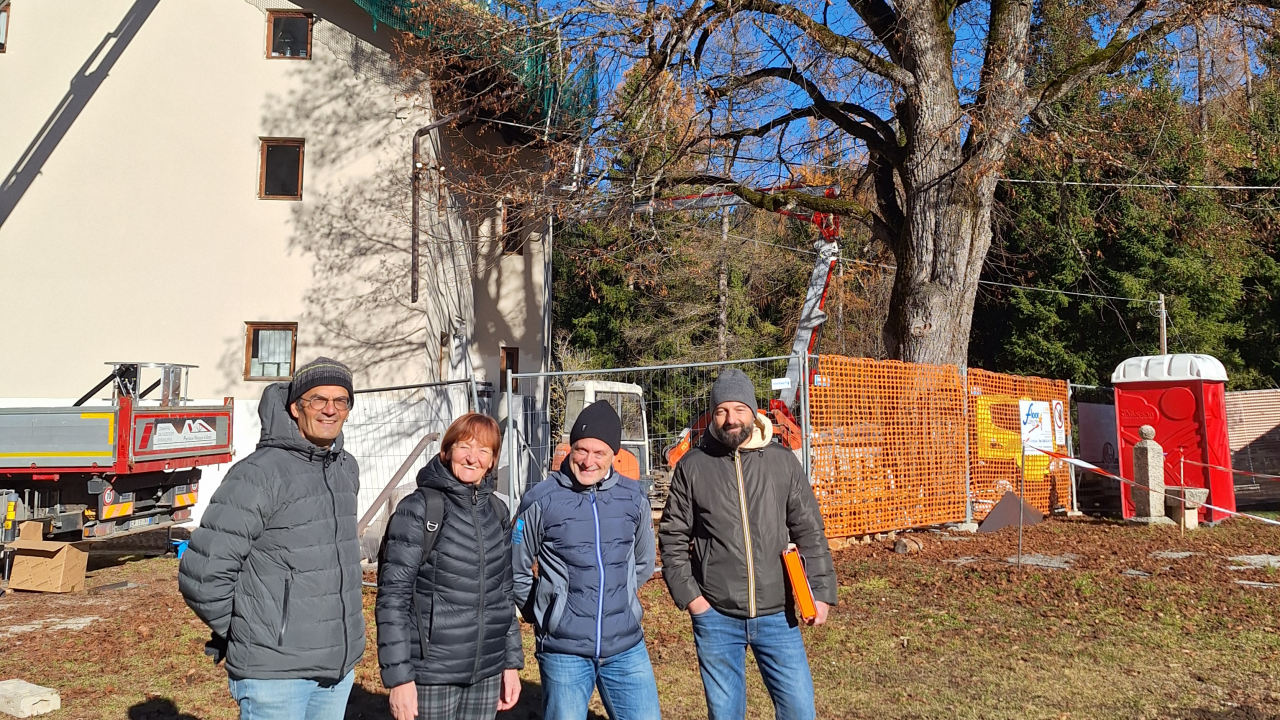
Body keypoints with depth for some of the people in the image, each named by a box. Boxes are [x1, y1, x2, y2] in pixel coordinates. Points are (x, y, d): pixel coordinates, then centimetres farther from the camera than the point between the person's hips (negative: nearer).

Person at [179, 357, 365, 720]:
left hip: (340, 664, 7)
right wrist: (243, 633, -3)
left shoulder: (347, 468, 7)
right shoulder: (258, 474, -16)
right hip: (275, 672, -6)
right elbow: (202, 576, -16)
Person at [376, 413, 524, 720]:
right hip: (433, 673, -5)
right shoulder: (418, 509, -10)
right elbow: (393, 596, -12)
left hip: (487, 672, 5)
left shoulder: (497, 512, 6)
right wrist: (399, 676, -15)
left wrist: (512, 661, 11)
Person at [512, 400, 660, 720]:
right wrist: (543, 615, 7)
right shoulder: (542, 500, -9)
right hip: (563, 650, -2)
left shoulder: (633, 497, 0)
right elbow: (516, 570, 2)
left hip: (626, 647, 3)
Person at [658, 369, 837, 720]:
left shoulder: (783, 461, 0)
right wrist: (688, 595, -4)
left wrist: (821, 591, -3)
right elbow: (672, 537, 3)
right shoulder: (693, 466, -3)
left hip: (777, 616, 1)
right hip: (716, 617, 0)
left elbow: (810, 532, 3)